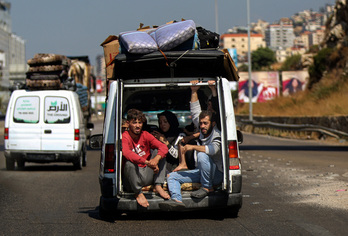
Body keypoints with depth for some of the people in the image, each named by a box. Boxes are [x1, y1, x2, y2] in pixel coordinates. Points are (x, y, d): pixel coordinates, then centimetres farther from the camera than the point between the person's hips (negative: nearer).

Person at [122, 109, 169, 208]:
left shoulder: (146, 135, 3)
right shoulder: (124, 137, -11)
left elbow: (164, 147, -7)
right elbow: (126, 153, -32)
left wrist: (156, 159, -30)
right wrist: (147, 162, -43)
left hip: (148, 176, 5)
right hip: (133, 178, -5)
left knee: (158, 152, -5)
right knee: (129, 163, -34)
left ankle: (158, 186, -9)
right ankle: (138, 193, -14)